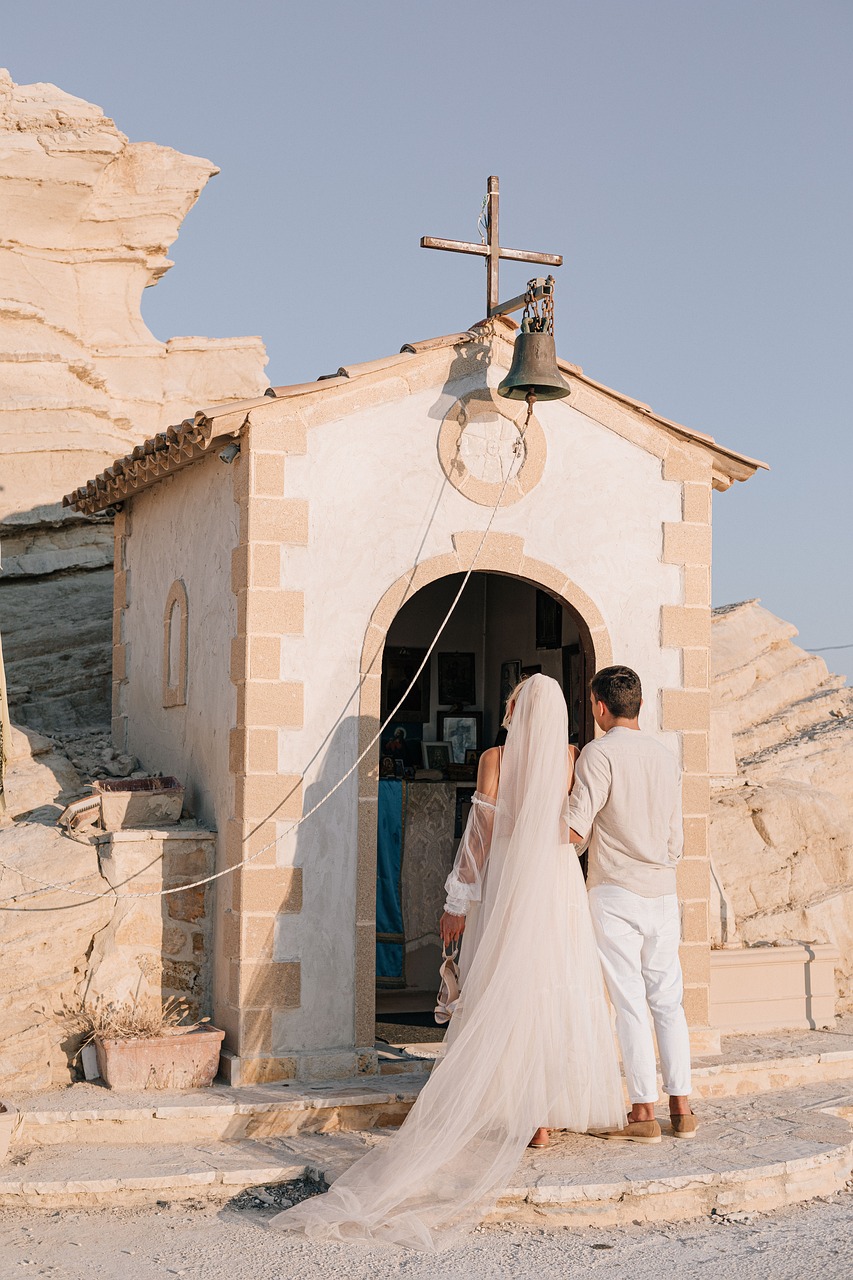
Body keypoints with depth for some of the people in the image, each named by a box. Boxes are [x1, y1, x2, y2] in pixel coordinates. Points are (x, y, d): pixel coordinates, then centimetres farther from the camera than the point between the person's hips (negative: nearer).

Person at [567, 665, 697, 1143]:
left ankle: (644, 1114, -1)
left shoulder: (600, 753, -9)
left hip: (616, 893, -6)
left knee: (630, 1004, -3)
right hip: (663, 893, 6)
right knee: (668, 1001, 10)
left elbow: (576, 831, -15)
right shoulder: (667, 758, 11)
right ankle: (682, 1109, 11)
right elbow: (675, 841, 15)